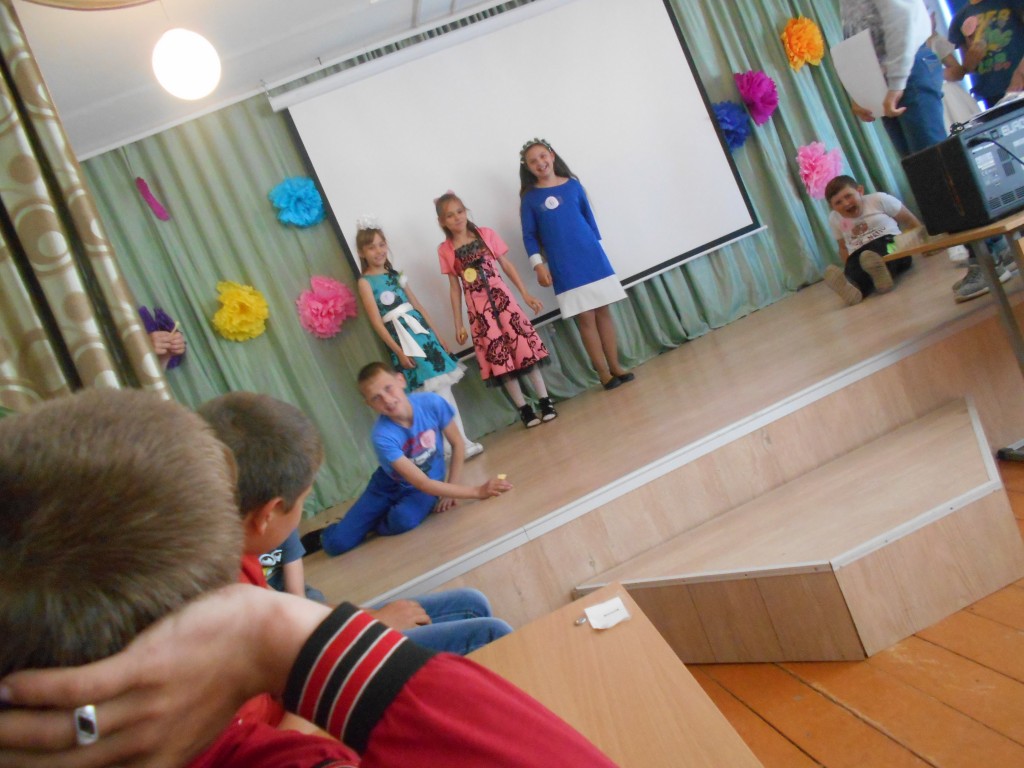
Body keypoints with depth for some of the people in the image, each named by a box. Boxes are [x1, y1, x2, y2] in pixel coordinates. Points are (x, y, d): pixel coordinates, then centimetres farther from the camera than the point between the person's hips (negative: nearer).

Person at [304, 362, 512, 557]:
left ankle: (370, 526, 2)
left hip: (430, 483, 1)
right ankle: (324, 534, 26)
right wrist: (477, 491, -36)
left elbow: (457, 444, -7)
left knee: (403, 520, -34)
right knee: (336, 544, -13)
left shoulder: (432, 403, -25)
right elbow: (423, 484, -32)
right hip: (389, 485, -1)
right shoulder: (383, 436, -32)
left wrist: (450, 488, -12)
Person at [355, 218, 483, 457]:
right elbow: (376, 321, -9)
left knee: (444, 387, 5)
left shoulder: (394, 274, 12)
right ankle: (452, 445, 2)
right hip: (402, 337, -6)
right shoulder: (365, 282, -5)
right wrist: (398, 351, -12)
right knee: (429, 394, -6)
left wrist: (437, 335, 13)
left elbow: (417, 305, 14)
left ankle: (462, 441, 11)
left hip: (422, 331, 6)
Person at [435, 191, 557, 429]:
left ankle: (545, 400, 12)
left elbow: (507, 265, 5)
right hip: (478, 309, 0)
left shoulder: (486, 234, 0)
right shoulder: (445, 250, 0)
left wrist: (526, 294, 1)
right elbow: (455, 288, 4)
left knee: (524, 346, 0)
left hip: (502, 298, 0)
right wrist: (458, 324, 4)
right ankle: (524, 408, 14)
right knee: (499, 358, 4)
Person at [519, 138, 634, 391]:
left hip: (592, 258, 2)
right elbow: (529, 236, 0)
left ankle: (615, 367, 15)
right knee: (585, 319, -1)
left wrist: (596, 245, 11)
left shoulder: (573, 185, 5)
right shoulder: (530, 198, 0)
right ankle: (603, 373, 6)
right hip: (564, 268, -2)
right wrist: (538, 264, -10)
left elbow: (589, 217, 11)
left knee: (603, 312, 6)